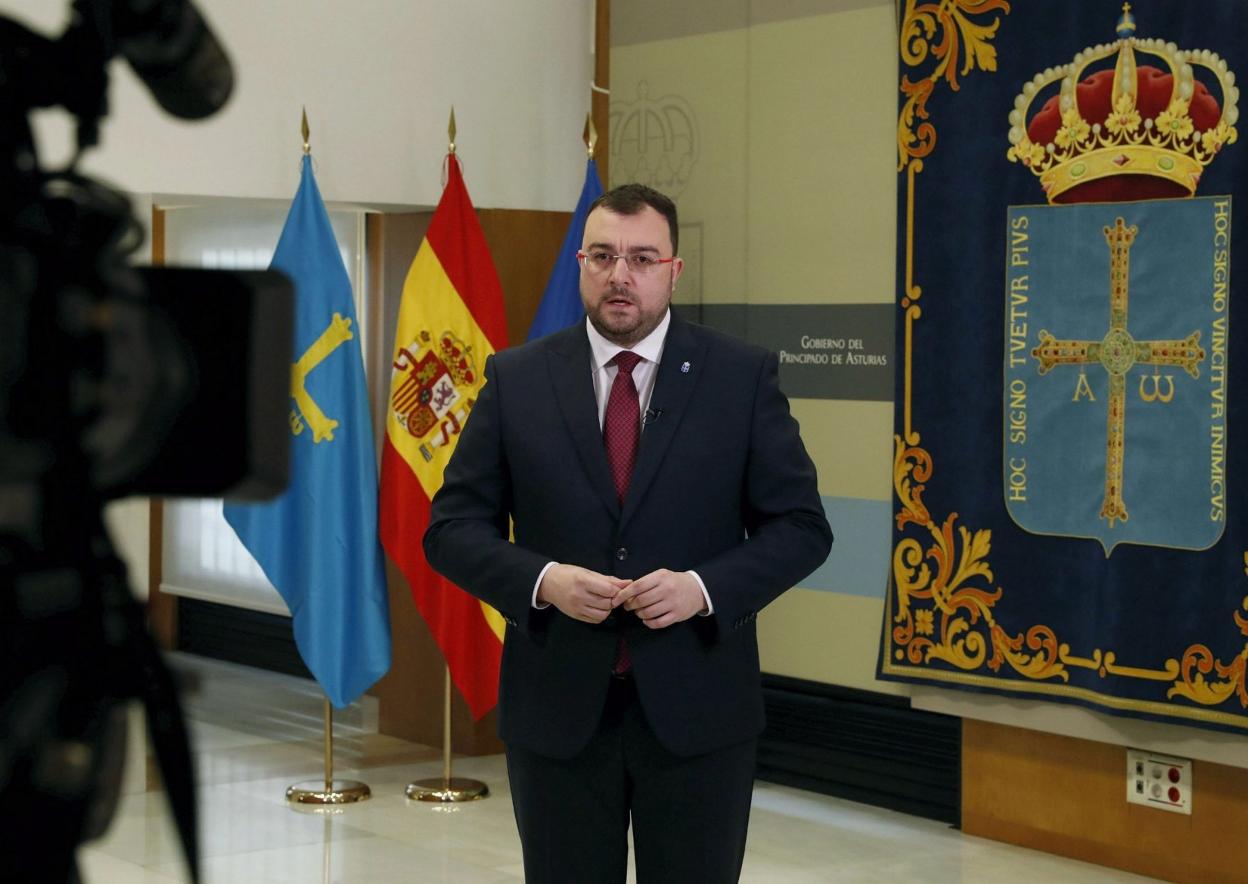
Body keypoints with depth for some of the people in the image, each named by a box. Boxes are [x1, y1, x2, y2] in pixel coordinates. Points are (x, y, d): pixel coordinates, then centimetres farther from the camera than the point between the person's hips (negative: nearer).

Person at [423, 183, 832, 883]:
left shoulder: (743, 375, 0)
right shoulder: (516, 379, 3)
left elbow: (801, 526, 1)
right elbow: (454, 526, 3)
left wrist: (705, 587, -16)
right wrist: (542, 581, -15)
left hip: (697, 708, 0)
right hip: (557, 711, 1)